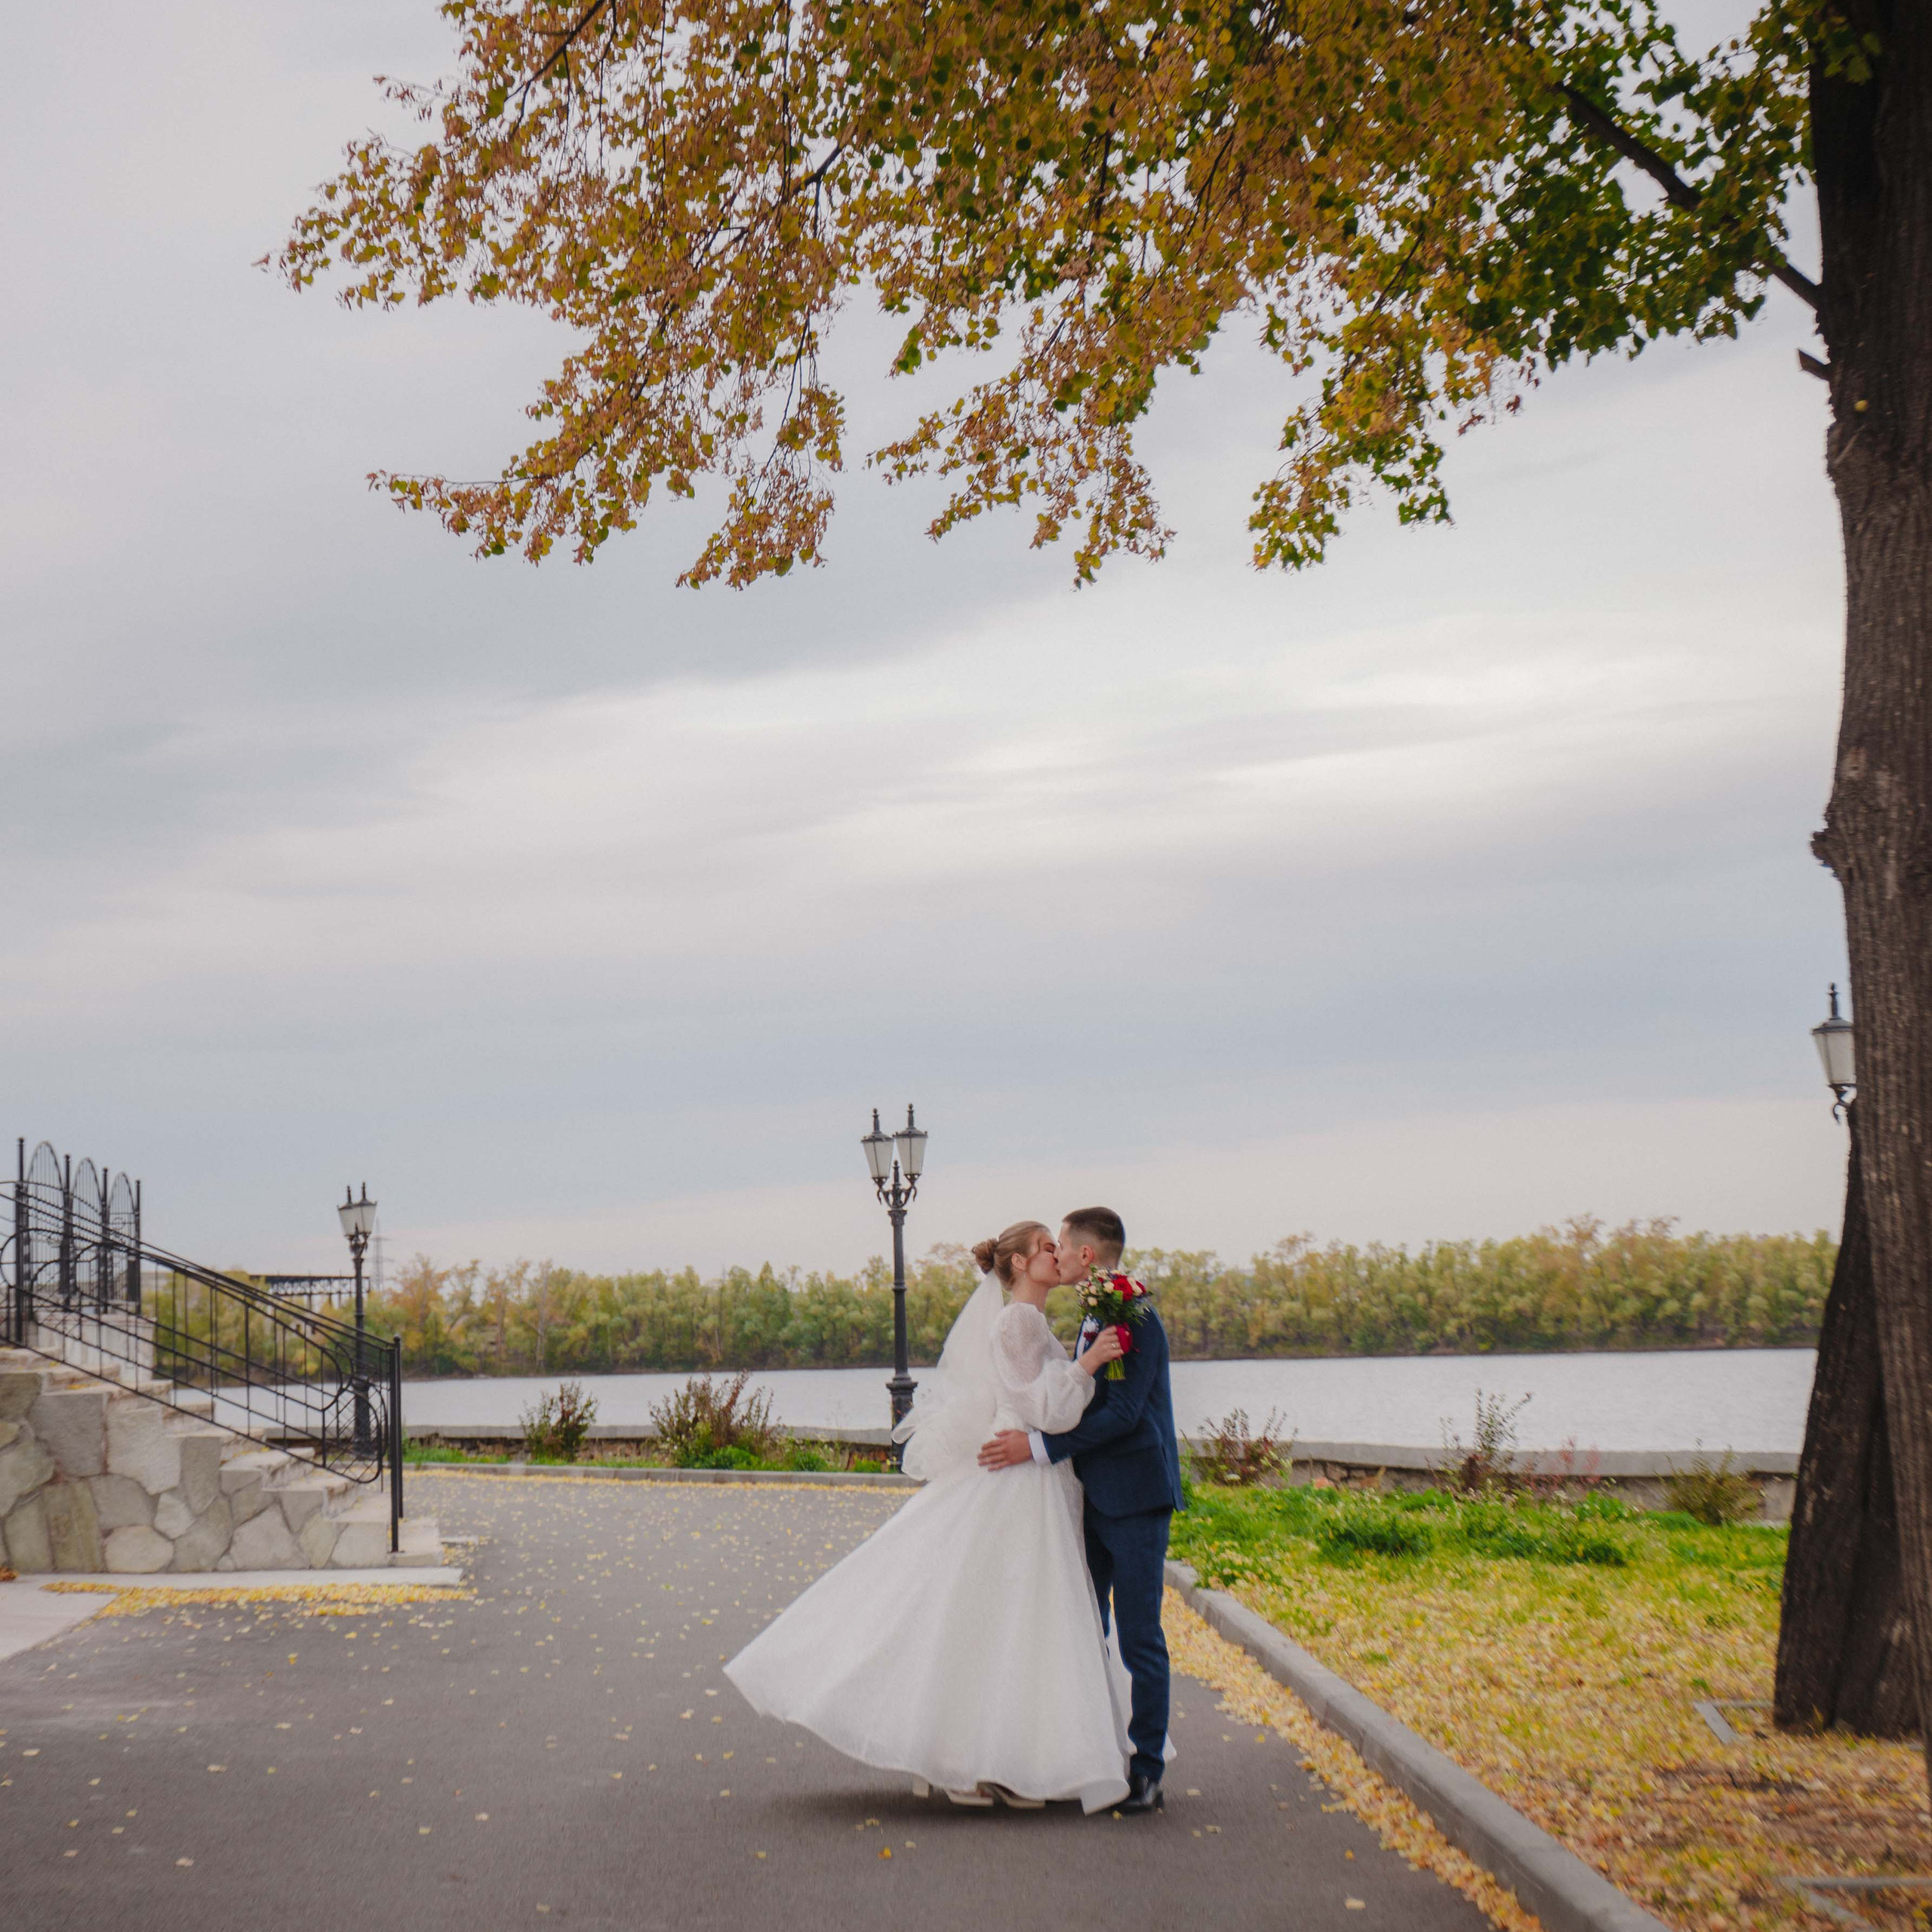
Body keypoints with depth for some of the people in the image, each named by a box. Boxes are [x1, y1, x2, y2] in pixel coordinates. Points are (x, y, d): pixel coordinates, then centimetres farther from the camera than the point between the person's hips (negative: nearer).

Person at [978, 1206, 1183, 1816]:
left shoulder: (1135, 1318, -16)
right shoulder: (1096, 1316, 14)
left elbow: (1123, 1413, -22)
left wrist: (1039, 1446, -22)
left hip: (1134, 1498, -10)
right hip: (1096, 1497, 10)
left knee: (1138, 1639, -4)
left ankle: (1145, 1776, 3)